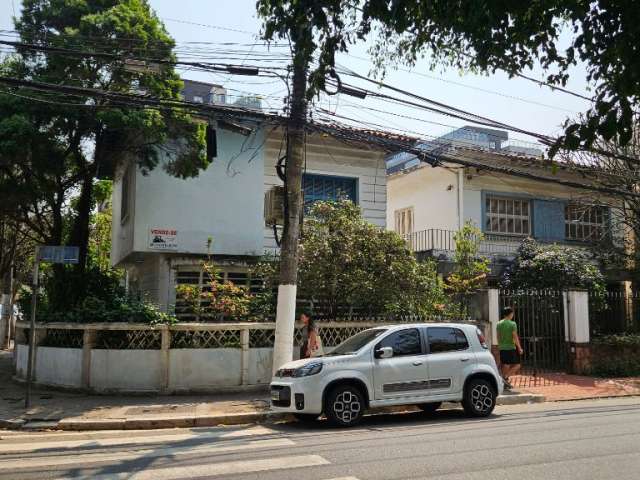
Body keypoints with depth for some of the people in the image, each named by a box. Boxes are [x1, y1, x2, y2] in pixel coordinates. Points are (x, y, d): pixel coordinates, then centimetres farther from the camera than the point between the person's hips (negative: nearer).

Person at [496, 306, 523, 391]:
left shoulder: (499, 324, 7)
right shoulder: (512, 324, -9)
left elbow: (498, 337, 10)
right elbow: (515, 337, -12)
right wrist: (519, 348, -6)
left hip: (502, 348, 6)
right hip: (511, 348, -6)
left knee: (505, 365, 10)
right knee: (516, 365, 5)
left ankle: (505, 384, 11)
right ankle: (506, 377, -12)